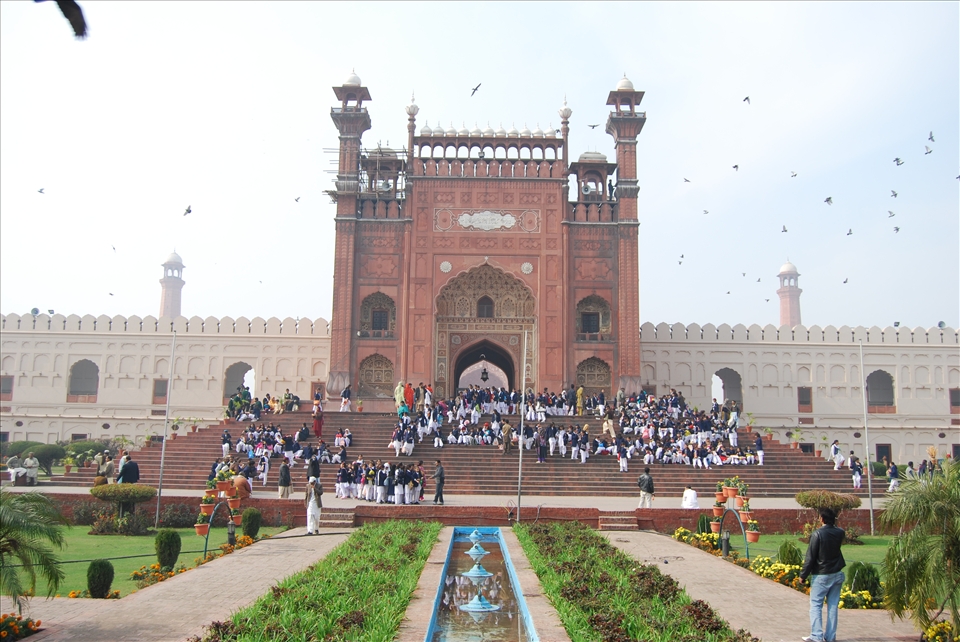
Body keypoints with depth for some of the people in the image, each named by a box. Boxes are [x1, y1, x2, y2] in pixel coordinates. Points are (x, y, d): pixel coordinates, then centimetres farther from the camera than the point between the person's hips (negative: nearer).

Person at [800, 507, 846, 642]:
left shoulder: (818, 534, -17)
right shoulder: (839, 533, -2)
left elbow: (810, 557, -15)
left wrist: (803, 575, -7)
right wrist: (833, 524, 15)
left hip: (821, 576, -5)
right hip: (837, 575, 5)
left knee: (816, 606, 1)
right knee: (833, 606, 10)